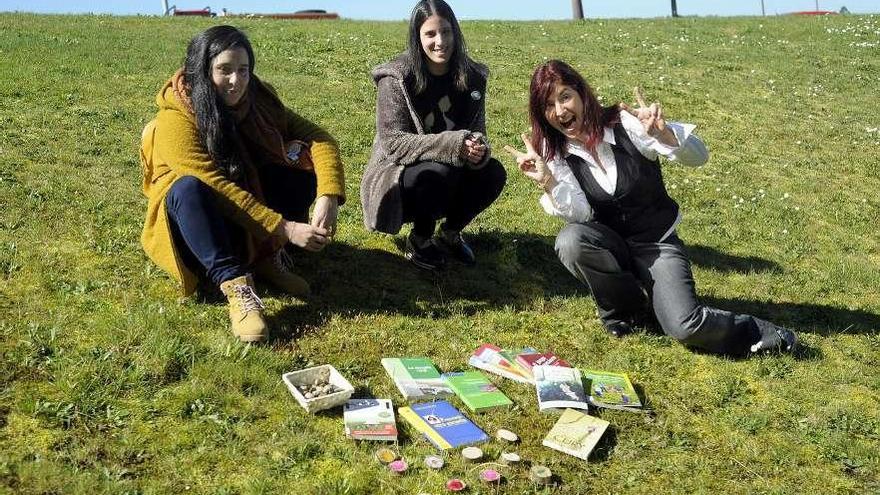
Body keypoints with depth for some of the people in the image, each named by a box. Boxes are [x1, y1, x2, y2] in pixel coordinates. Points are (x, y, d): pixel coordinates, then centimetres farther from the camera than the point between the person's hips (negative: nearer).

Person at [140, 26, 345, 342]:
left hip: (252, 225, 5)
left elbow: (318, 138, -16)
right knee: (188, 188, -37)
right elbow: (217, 187, -32)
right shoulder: (176, 119, -23)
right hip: (194, 222, -4)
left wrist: (328, 197, -34)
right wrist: (285, 228, -38)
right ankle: (235, 285, -41)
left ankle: (269, 257, -13)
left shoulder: (259, 101, -9)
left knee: (304, 158, -16)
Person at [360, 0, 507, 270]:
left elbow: (477, 132, -2)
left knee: (493, 173, -21)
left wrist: (478, 150, -28)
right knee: (439, 172, -34)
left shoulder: (472, 77, -4)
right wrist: (453, 145, -35)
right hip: (399, 179, -4)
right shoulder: (397, 78, -18)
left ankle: (450, 233, 5)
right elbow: (393, 142, -23)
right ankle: (419, 240, -6)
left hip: (451, 179, 5)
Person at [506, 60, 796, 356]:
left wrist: (663, 133, -36)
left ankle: (753, 332, 7)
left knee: (685, 327, -24)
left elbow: (698, 156, -17)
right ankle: (624, 308, -6)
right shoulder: (554, 152, -6)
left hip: (656, 243, -2)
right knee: (570, 239, -32)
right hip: (609, 248, 3)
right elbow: (580, 215, -16)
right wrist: (547, 181, -32)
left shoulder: (626, 124, -13)